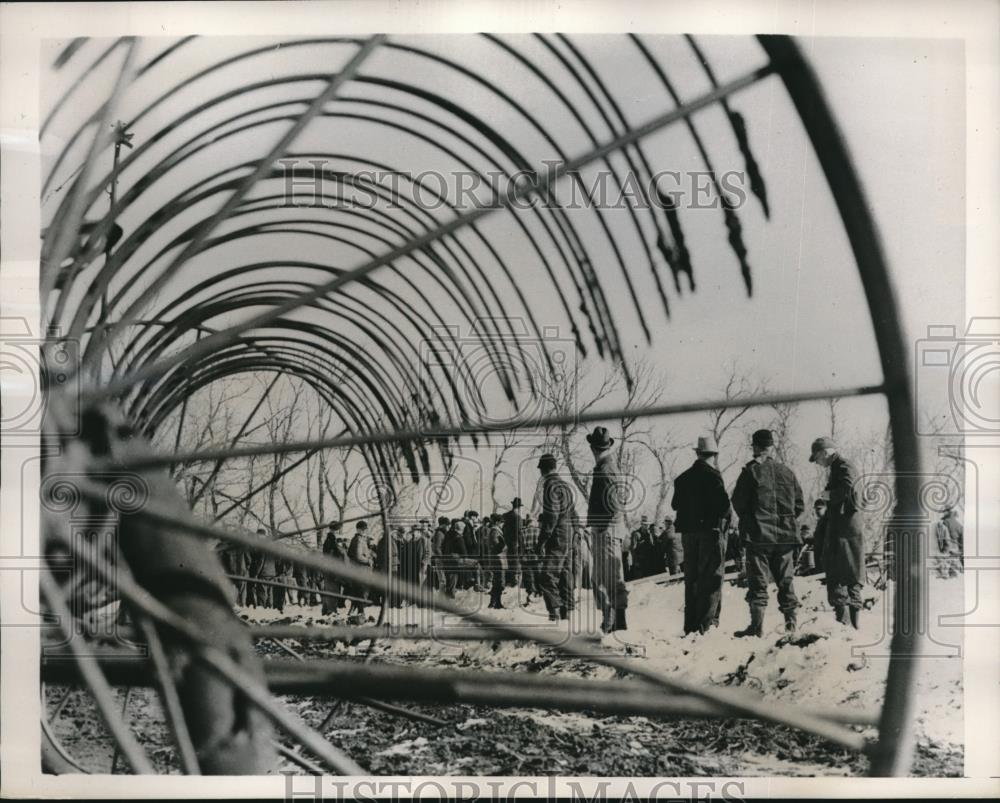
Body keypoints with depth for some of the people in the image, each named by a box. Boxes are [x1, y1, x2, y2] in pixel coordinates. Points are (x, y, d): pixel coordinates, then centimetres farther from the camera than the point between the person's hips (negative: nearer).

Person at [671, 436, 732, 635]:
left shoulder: (682, 478, 9)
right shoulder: (713, 476, -10)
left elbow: (675, 504, 12)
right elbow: (723, 505, -16)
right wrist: (722, 514, 2)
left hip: (688, 531, 6)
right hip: (711, 530, -6)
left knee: (691, 579, 12)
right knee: (712, 578, -2)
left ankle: (691, 625, 12)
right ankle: (707, 623, -9)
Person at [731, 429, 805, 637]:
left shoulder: (751, 471, -7)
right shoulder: (787, 472, 6)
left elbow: (738, 502, -5)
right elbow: (800, 504, 9)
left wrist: (748, 523, 11)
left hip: (759, 535, -4)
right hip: (786, 535, 4)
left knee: (758, 581, 0)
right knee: (786, 579, 12)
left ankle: (757, 625, -2)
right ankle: (791, 622, 13)